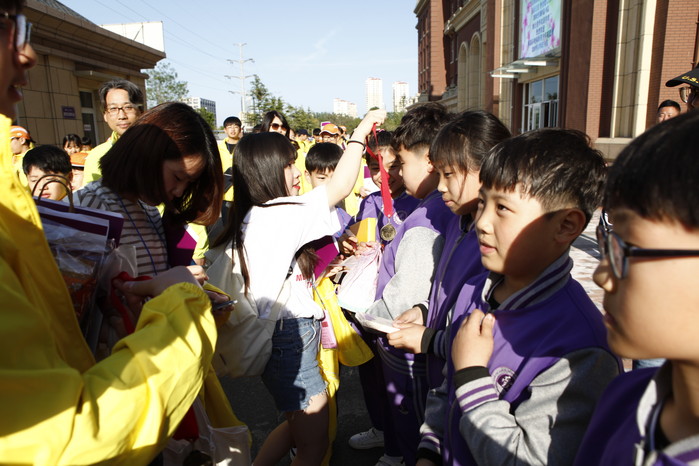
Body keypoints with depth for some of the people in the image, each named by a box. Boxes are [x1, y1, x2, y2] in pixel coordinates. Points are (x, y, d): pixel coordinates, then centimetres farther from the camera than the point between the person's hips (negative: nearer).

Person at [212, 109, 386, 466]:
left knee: (297, 426, 27)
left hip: (282, 337, 9)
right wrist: (360, 132, -11)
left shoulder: (250, 219, 6)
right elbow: (341, 186, -21)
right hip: (291, 339, -9)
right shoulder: (279, 215, -22)